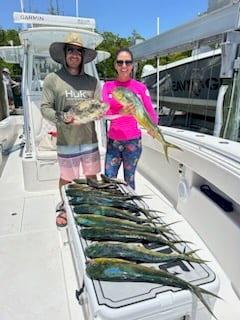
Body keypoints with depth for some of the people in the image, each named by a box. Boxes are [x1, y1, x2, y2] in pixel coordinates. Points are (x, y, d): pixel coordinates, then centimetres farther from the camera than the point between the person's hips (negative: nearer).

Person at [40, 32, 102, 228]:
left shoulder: (92, 81, 7)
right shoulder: (52, 79, -1)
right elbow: (45, 108, -5)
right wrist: (64, 120, -21)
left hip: (89, 138, 3)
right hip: (67, 140, -2)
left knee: (92, 175, 14)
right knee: (66, 178, 9)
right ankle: (64, 208, 33)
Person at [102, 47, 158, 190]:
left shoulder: (140, 87, 0)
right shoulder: (108, 86, 5)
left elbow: (152, 114, -2)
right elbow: (105, 112, -6)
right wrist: (120, 113, -28)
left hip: (133, 141, -2)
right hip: (113, 141, 2)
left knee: (129, 180, 5)